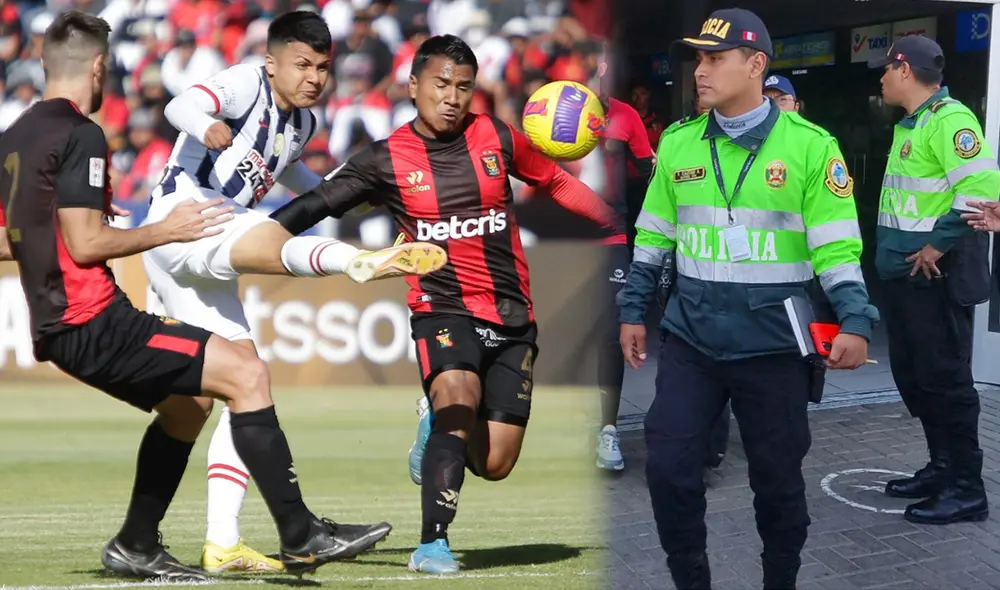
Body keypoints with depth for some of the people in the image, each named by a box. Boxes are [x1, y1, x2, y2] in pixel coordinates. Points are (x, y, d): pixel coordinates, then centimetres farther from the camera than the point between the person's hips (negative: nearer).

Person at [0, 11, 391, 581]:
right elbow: (85, 246, -20)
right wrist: (165, 230, -9)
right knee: (246, 372, -12)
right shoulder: (79, 135, -14)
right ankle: (301, 535, -13)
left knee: (188, 402, 25)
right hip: (94, 323, -10)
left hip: (60, 328, 10)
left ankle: (136, 545, 26)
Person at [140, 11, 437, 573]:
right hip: (180, 220, -9)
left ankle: (222, 543, 5)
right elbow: (181, 104, -28)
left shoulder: (302, 122, 19)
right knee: (274, 241, -38)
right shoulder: (246, 84, -6)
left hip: (205, 268, 9)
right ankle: (365, 262, -72)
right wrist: (205, 125, -50)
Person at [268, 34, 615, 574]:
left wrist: (619, 225, 7)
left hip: (512, 316, 3)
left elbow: (555, 181, 14)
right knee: (458, 396, -32)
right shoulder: (386, 160, -3)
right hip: (443, 310, -3)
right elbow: (316, 205, 0)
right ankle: (433, 544, -27)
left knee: (493, 465, 1)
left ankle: (439, 424, 36)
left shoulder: (495, 138, 1)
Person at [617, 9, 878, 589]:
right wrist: (634, 311, 14)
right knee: (669, 469, -2)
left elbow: (837, 247, -7)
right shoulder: (678, 145, 4)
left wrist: (855, 321, -17)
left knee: (778, 479, 7)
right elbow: (653, 239, 14)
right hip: (690, 340, 3)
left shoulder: (810, 146, -7)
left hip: (774, 345, -3)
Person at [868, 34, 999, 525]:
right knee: (912, 374, 15)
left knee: (943, 378, -7)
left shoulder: (949, 120, -16)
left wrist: (938, 246, -22)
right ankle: (942, 467, 24)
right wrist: (897, 251, 16)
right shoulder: (909, 125, 17)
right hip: (906, 273, 11)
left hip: (936, 275, -11)